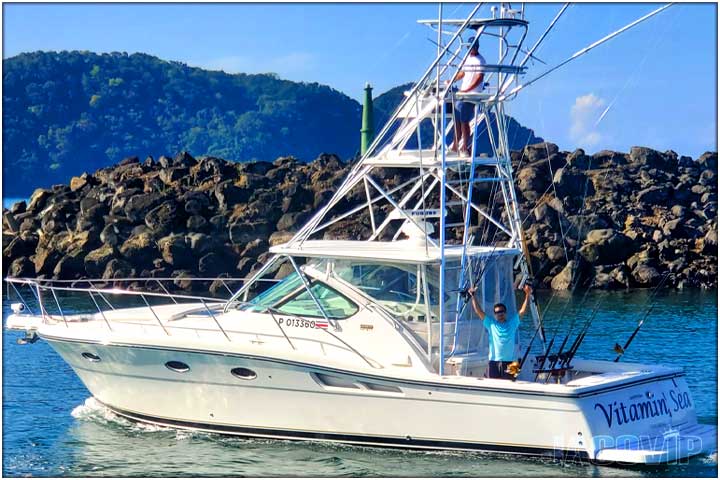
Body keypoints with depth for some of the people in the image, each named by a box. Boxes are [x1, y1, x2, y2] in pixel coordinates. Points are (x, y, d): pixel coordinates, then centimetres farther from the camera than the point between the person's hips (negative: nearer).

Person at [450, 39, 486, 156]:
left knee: (464, 121, -8)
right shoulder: (468, 58, 15)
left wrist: (466, 90, -27)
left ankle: (465, 148, -1)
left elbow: (479, 78, -21)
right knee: (457, 120, 11)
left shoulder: (480, 61, -13)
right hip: (462, 94, 8)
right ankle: (455, 145, 20)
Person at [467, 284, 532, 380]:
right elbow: (479, 311, 6)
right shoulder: (490, 324, 10)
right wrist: (473, 296, -2)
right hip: (494, 361, 0)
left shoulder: (512, 322, 10)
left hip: (509, 361, 0)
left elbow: (522, 311, 4)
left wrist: (527, 295, -7)